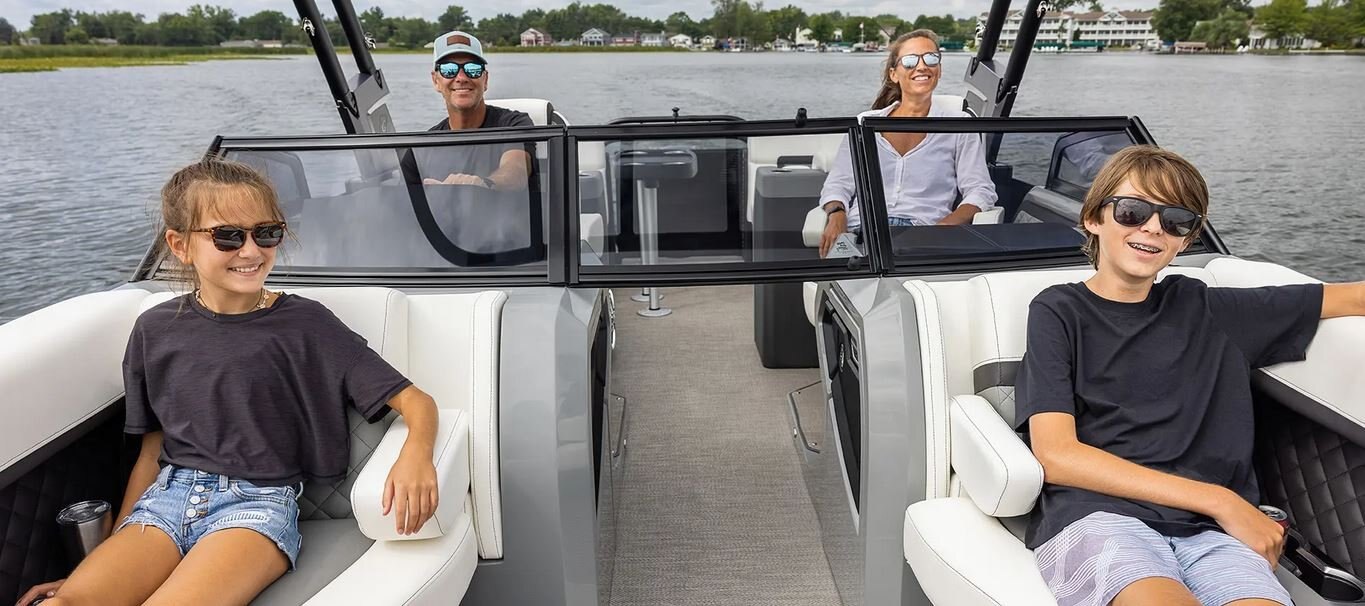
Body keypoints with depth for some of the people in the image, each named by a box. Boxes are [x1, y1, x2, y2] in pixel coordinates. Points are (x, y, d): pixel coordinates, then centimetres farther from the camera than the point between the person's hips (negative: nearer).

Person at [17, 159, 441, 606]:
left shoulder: (305, 323, -3)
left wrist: (416, 453, -29)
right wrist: (108, 557, 13)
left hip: (259, 501, -3)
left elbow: (415, 401, -6)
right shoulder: (156, 330, 9)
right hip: (167, 497, 4)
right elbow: (151, 452, 16)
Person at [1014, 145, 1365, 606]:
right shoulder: (1058, 311, 7)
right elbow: (1056, 455, -4)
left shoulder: (1205, 310, 20)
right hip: (1094, 516, -3)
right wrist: (1219, 500, -6)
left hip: (1208, 530, 3)